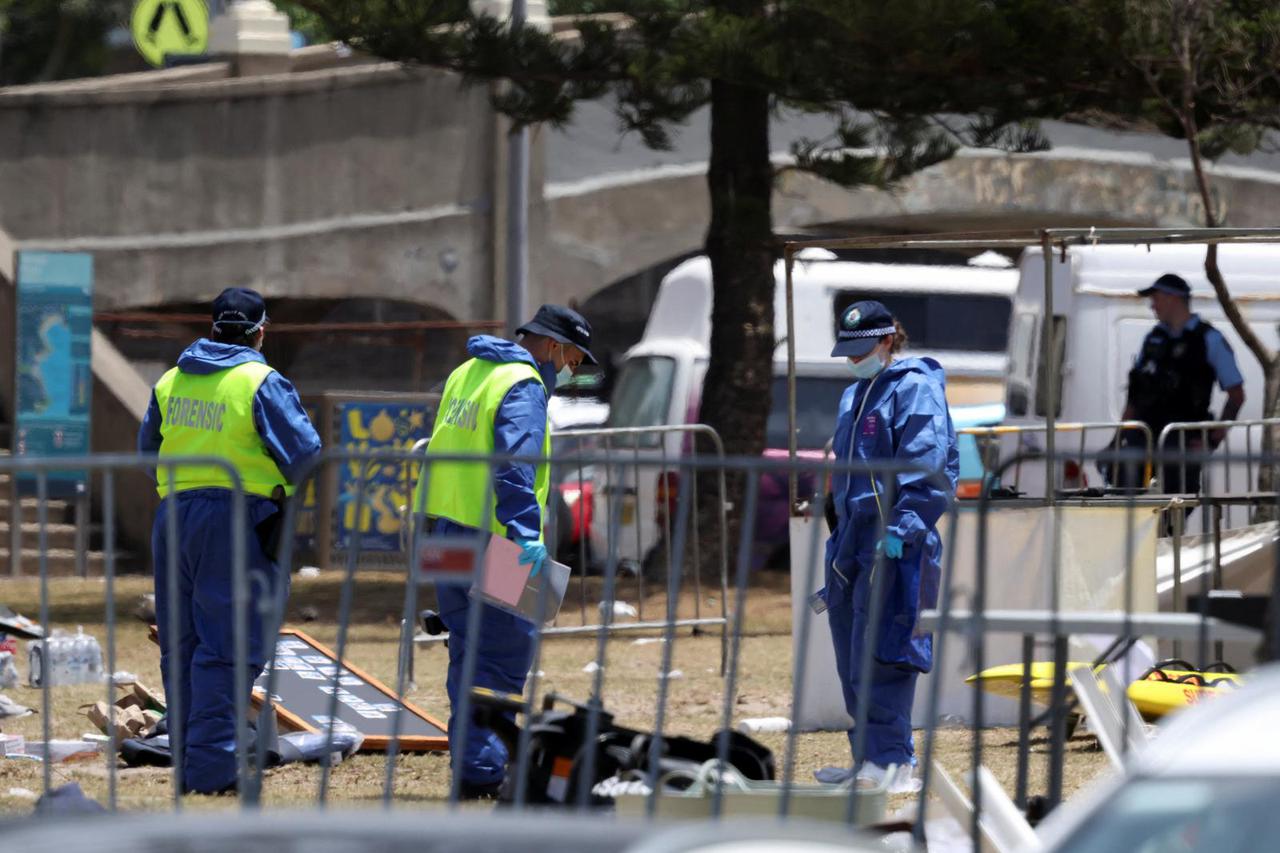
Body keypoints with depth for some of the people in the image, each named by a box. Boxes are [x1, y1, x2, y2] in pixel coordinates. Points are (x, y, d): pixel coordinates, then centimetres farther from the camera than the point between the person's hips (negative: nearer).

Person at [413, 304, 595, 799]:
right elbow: (514, 462, -24)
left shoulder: (468, 374, 18)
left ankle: (469, 763, 18)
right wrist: (527, 531, -30)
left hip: (444, 530, 9)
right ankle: (482, 769, -10)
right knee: (505, 656, -6)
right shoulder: (522, 387, -11)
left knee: (469, 652, 15)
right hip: (488, 541, -9)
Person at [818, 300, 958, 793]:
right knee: (852, 659, 9)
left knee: (879, 656, -14)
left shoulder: (914, 389, -6)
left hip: (895, 546, -9)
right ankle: (868, 762, 15)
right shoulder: (854, 397, 23)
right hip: (853, 542, 9)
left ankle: (892, 763, -14)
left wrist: (903, 528, -26)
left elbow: (924, 466, -17)